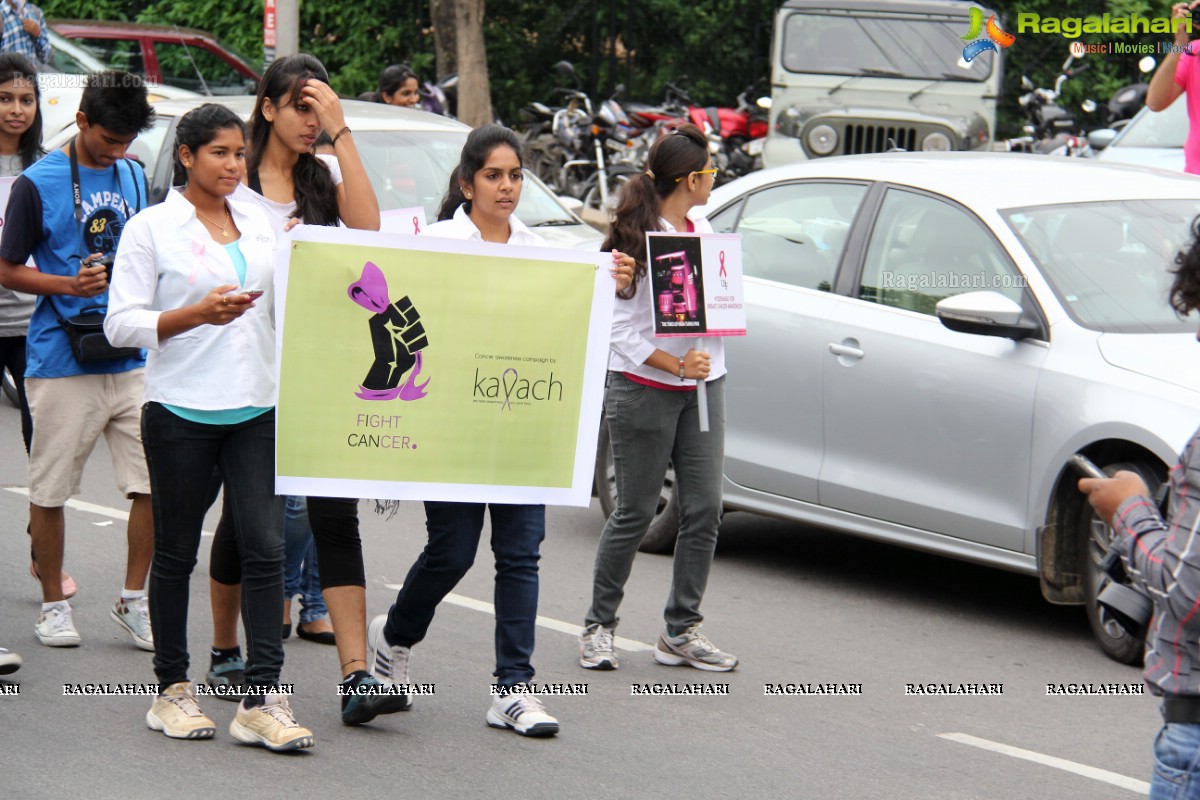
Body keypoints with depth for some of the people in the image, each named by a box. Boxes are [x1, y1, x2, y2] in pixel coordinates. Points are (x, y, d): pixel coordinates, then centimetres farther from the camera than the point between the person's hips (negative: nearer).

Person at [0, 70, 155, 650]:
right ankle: (53, 603, 17)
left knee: (155, 483, -1)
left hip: (132, 361, 5)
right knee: (50, 489, 3)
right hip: (62, 363, -4)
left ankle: (133, 601, 12)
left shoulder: (133, 177, 12)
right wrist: (72, 285, -17)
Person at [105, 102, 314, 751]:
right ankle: (172, 689, 18)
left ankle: (263, 699, -7)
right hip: (181, 412, -4)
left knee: (265, 546, -6)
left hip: (256, 409, 4)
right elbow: (121, 324, -7)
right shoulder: (151, 229, -2)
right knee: (176, 552, 6)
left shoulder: (260, 224, 13)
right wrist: (198, 314, -19)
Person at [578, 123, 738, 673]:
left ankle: (681, 632, 10)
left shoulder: (703, 231, 10)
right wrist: (677, 365, -23)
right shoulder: (636, 240, -12)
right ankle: (598, 626, 14)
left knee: (703, 508, 2)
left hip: (703, 386, 7)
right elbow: (621, 329, -14)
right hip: (644, 388, -7)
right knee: (635, 512, 0)